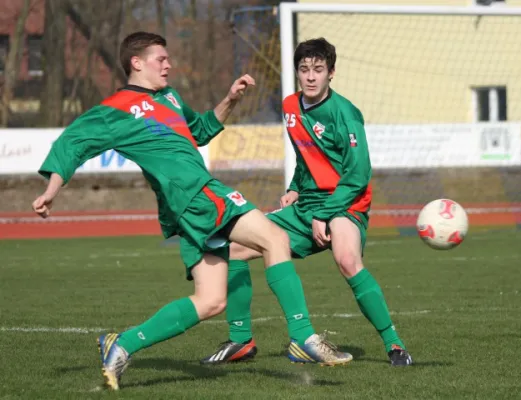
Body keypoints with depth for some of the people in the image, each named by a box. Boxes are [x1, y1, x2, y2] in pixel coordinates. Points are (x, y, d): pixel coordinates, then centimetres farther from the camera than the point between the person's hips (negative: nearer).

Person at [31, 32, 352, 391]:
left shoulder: (169, 97, 24)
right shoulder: (118, 110, -2)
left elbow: (200, 130, 37)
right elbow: (72, 142, -7)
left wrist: (230, 101, 23)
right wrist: (53, 190, -19)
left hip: (194, 206, 10)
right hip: (196, 193, -10)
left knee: (210, 301, 4)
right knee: (275, 238, -17)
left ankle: (122, 347, 6)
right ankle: (303, 336, -21)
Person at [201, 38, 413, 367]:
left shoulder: (343, 112, -15)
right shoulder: (291, 107, 7)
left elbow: (358, 175, -18)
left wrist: (325, 216, -19)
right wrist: (296, 189, 9)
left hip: (343, 205, -8)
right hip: (305, 205, 8)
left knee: (347, 260, -38)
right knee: (233, 248, 4)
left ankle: (394, 344, -28)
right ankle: (241, 340, 15)